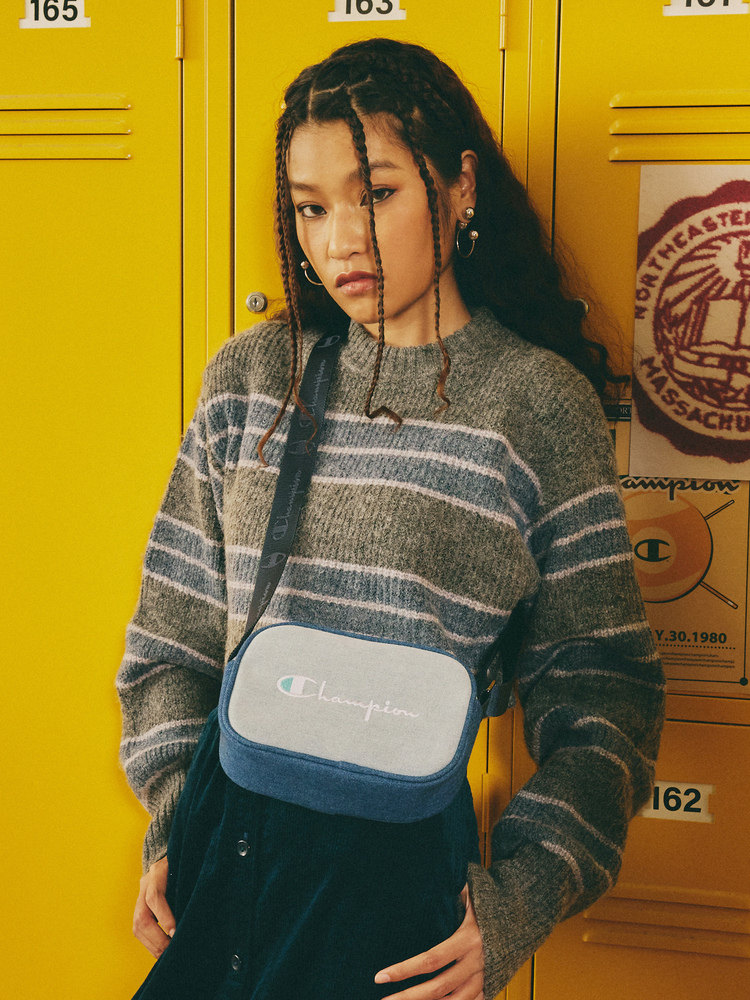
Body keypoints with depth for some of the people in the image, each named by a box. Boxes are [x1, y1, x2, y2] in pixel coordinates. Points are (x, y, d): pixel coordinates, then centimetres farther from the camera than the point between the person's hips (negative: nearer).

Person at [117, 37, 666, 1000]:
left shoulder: (539, 399, -7)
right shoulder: (251, 374, 2)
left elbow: (600, 693, -4)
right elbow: (176, 624, 9)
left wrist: (522, 901, -11)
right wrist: (175, 821, 1)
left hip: (403, 850, -3)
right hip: (222, 839, 3)